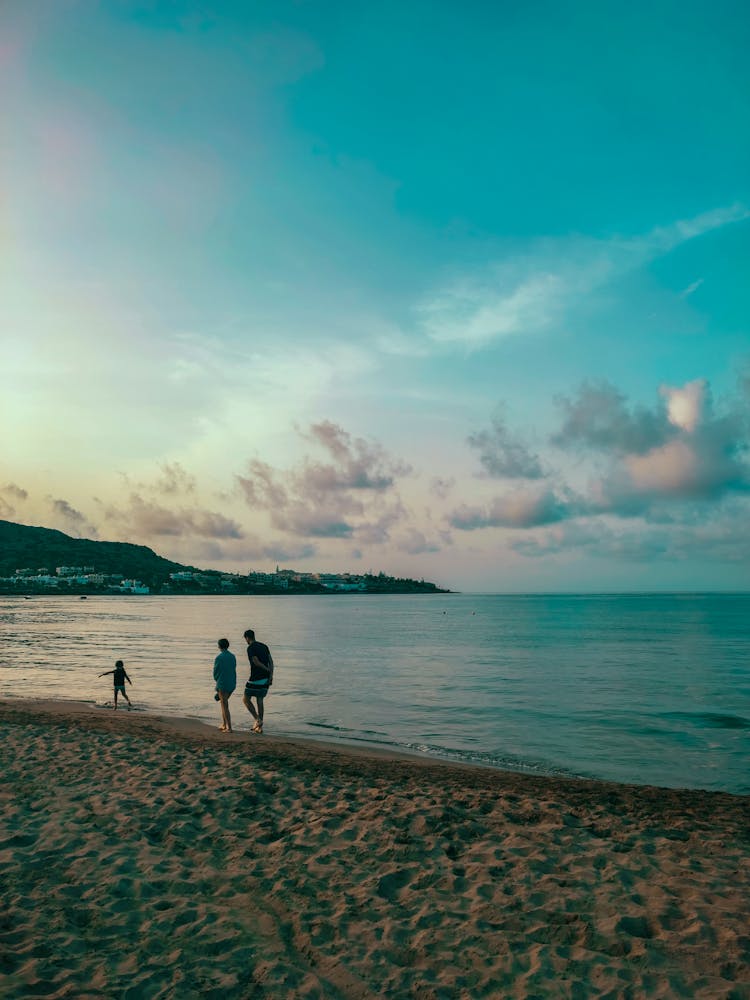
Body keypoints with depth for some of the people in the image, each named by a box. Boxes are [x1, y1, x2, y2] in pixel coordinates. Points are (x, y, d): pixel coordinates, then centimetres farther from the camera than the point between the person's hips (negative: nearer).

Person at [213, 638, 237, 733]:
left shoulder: (219, 658, -12)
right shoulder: (233, 657, 7)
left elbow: (215, 672, -6)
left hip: (222, 684, -6)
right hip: (232, 683, 6)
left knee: (225, 705, -1)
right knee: (224, 703, 21)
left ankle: (229, 728, -4)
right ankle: (224, 724, 21)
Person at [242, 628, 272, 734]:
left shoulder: (250, 648, -11)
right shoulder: (264, 646, 12)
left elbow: (256, 662, -20)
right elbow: (270, 662, 5)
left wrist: (268, 670, -6)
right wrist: (270, 677, -1)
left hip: (255, 679, -7)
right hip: (265, 679, 7)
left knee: (245, 699, 7)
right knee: (260, 701, 14)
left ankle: (258, 720, -3)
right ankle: (260, 727, 15)